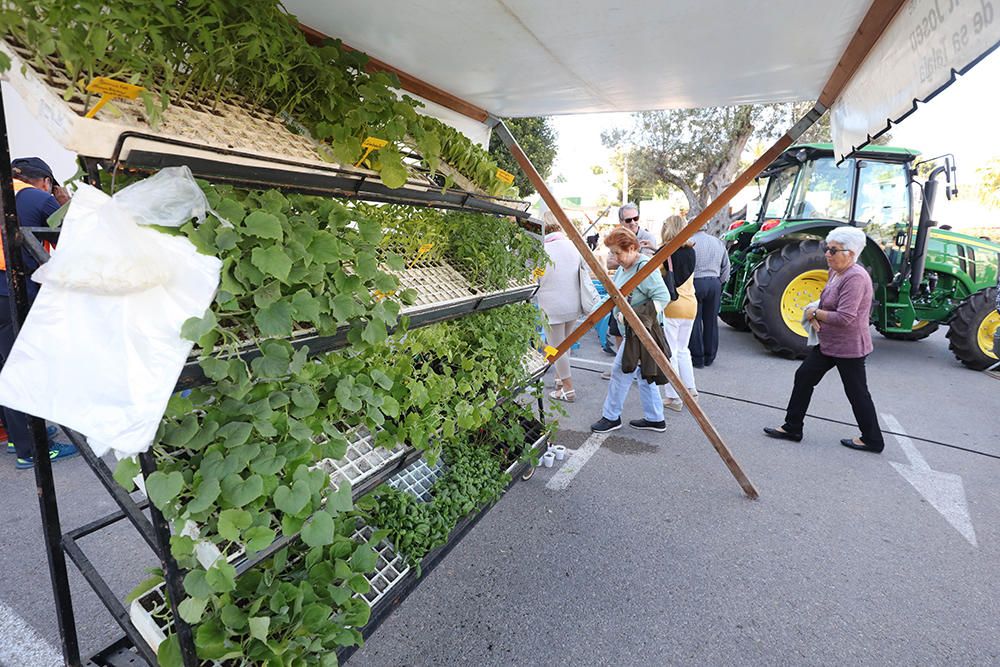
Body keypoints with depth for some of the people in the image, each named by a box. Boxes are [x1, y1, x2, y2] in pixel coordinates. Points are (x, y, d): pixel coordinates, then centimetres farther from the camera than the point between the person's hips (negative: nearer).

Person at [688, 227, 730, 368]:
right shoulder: (718, 242, 11)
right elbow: (726, 268, 13)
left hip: (695, 283, -5)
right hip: (715, 283, 5)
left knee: (695, 322, 2)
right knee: (711, 321, 12)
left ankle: (697, 358, 5)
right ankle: (709, 357, 20)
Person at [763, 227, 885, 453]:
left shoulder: (855, 277, -22)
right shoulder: (835, 273, 8)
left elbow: (844, 318, -28)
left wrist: (815, 313, -14)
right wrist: (815, 317, -3)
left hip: (848, 347, -10)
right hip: (827, 343, 10)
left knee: (856, 392, 5)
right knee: (804, 377, 10)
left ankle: (872, 439, 24)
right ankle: (792, 428, 19)